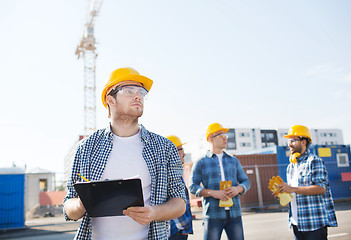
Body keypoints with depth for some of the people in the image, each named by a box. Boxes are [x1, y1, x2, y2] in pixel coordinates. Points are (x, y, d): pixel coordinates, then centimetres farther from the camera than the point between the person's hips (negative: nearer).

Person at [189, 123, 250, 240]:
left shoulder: (233, 161, 16)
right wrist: (213, 193, -17)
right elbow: (193, 187, -2)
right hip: (213, 215, -3)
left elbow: (246, 181, 16)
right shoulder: (201, 163, 5)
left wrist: (238, 189, -7)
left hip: (234, 214, 3)